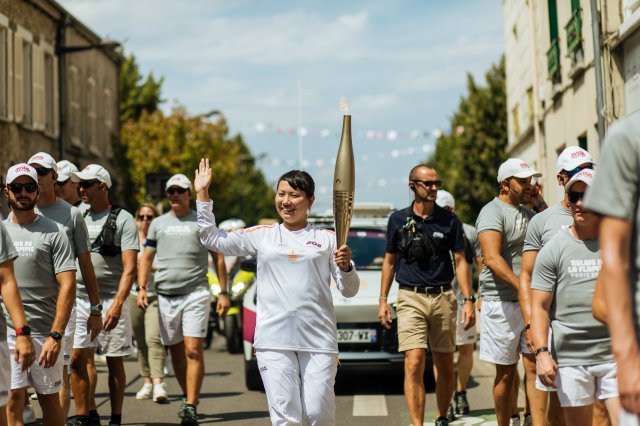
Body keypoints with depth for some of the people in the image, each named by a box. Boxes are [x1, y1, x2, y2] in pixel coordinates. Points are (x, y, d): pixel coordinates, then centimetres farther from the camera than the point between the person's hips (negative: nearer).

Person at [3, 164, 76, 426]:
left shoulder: (53, 232, -1)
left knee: (49, 399, 6)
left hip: (44, 332, -2)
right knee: (13, 399, -3)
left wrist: (56, 335, -15)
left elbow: (67, 285, -7)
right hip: (6, 331, 2)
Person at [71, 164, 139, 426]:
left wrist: (117, 304, -22)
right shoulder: (78, 217, 13)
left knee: (114, 360, 2)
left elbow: (129, 268, -11)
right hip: (79, 297, 5)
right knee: (77, 357, -2)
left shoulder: (122, 219, -4)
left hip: (110, 299, -5)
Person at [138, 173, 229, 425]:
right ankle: (189, 396, 24)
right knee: (176, 351, 9)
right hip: (166, 295, 4)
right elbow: (147, 258, 16)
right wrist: (142, 287, 1)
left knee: (193, 350, -13)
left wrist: (223, 292, 2)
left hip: (196, 293, -4)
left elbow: (218, 258, 8)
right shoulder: (158, 224, 14)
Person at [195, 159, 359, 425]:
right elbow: (212, 239, 13)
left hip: (318, 342, 0)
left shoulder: (327, 239, 8)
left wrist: (345, 267, -13)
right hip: (273, 341, 1)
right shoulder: (262, 235, 11)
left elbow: (349, 291, 8)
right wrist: (202, 194, 10)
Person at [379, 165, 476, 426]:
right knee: (414, 364, -13)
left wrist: (468, 300, -2)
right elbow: (389, 261, 13)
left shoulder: (449, 220, 5)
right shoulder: (398, 219, 6)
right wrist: (383, 300, 8)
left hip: (443, 298, 1)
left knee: (445, 366, 7)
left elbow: (460, 261, 6)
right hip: (411, 298, -1)